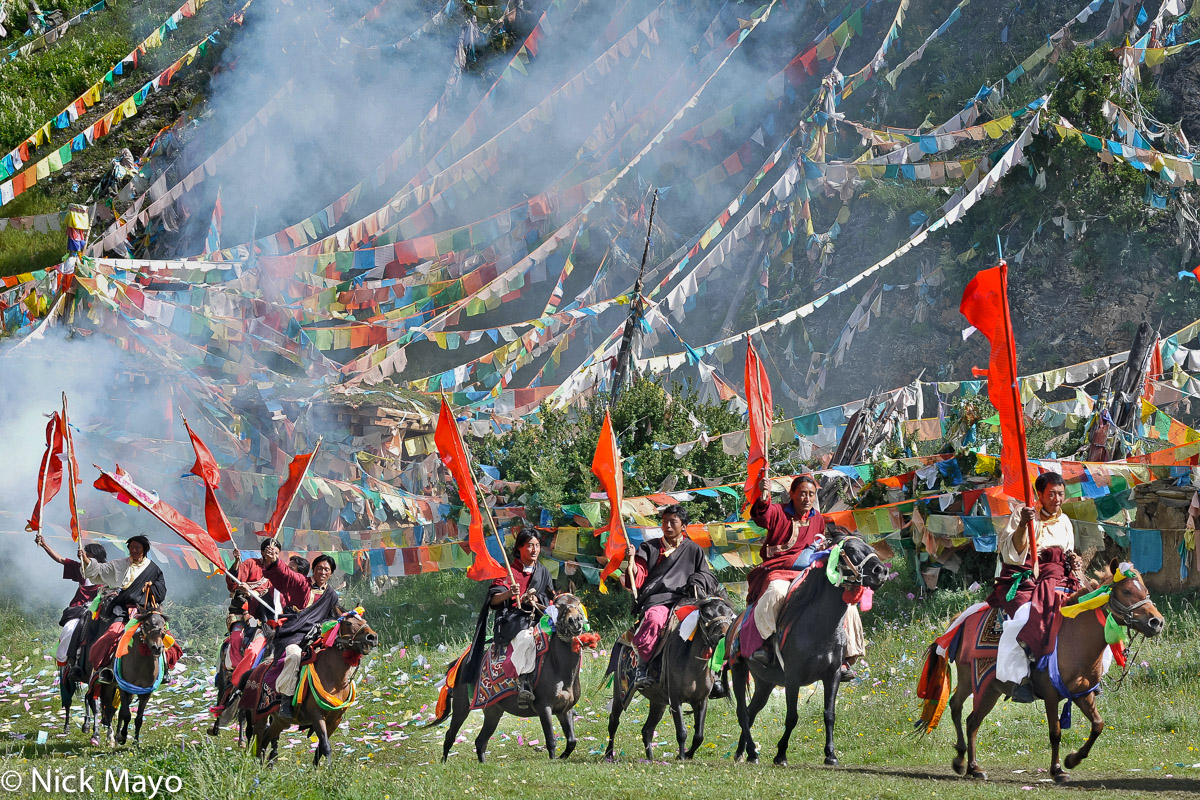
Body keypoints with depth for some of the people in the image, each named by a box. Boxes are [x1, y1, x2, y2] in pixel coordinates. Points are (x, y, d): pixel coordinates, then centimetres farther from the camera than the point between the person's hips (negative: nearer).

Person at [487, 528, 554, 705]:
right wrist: (509, 594, -23)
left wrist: (536, 599, -8)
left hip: (537, 619, 4)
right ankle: (525, 683, -40)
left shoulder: (543, 572, 19)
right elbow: (493, 599, -2)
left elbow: (551, 601, 14)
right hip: (511, 619, -4)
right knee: (526, 637, -37)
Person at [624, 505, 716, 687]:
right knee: (654, 619, -38)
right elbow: (638, 580, 9)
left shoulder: (694, 551, 21)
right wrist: (631, 561, -10)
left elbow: (709, 579, 20)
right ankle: (643, 667, -31)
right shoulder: (650, 548, 18)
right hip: (657, 601, -1)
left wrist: (698, 581, -2)